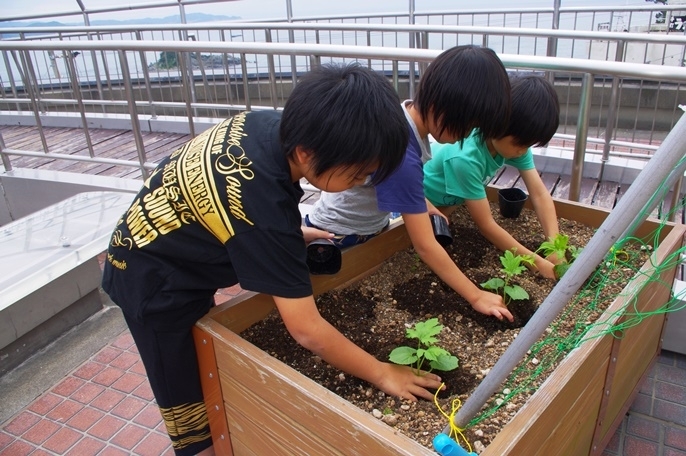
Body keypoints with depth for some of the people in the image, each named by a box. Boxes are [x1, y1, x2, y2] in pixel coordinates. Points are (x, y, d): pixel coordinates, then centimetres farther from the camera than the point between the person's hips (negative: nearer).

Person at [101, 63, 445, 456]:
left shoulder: (271, 125, -16)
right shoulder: (263, 207, -38)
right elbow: (307, 330, -29)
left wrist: (293, 236, 1)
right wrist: (381, 373, -18)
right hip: (156, 285, -8)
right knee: (192, 408, 9)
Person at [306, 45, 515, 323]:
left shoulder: (409, 111, -14)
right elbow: (425, 246, -32)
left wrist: (422, 205, -3)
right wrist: (476, 297, -25)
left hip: (371, 228, 8)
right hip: (336, 239, -8)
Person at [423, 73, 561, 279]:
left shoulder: (514, 140, -20)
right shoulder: (465, 158, -41)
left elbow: (540, 194, -19)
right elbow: (486, 225, -34)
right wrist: (537, 262, -32)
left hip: (454, 203, 6)